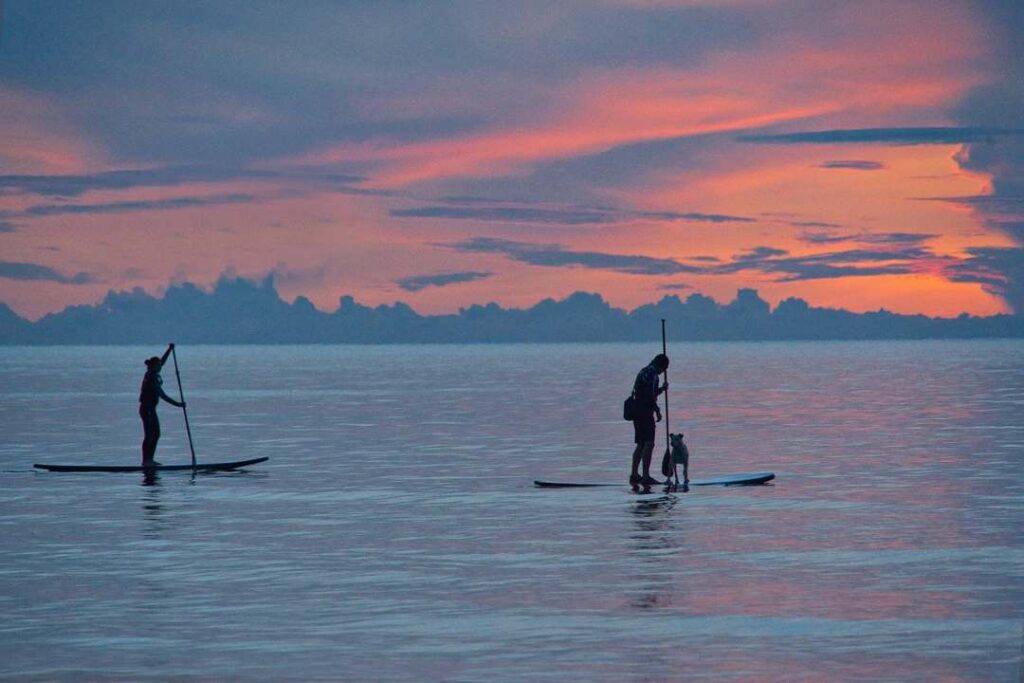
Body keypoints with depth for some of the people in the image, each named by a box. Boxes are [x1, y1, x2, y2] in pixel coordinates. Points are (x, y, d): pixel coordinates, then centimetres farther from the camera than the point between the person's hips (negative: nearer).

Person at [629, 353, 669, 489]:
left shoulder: (643, 372, 20)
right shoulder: (652, 374, -12)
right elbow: (650, 395, -20)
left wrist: (661, 389, 29)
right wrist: (657, 410, -14)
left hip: (637, 412, 10)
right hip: (645, 412, -10)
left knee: (641, 444, 15)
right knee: (649, 444, -11)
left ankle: (634, 475, 18)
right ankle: (646, 476, -16)